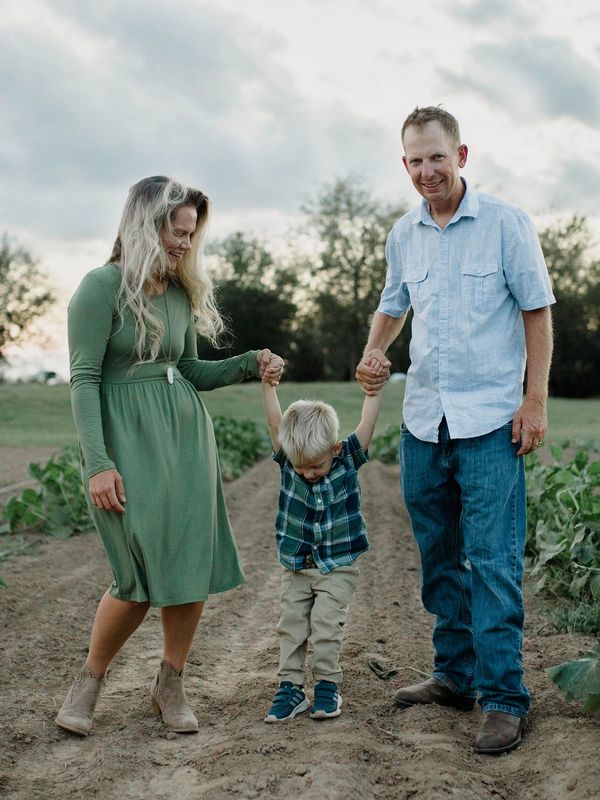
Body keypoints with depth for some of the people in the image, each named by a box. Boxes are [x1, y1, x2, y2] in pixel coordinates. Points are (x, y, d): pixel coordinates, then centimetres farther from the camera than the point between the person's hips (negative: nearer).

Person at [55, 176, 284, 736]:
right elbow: (84, 379, -12)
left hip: (186, 436, 6)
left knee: (193, 566, 2)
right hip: (126, 441, -6)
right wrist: (97, 463, -18)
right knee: (142, 576, -8)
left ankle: (169, 686, 21)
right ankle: (89, 681, 17)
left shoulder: (182, 291, 10)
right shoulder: (102, 287, -9)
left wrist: (249, 365, 2)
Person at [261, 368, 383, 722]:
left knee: (326, 624, -7)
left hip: (338, 567, -3)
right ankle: (291, 687, 10)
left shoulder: (348, 460, -11)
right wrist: (268, 384, -23)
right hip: (297, 567, 3)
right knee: (291, 625, 3)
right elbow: (276, 422, -16)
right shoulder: (290, 459, -7)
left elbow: (368, 421, -16)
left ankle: (328, 686, 7)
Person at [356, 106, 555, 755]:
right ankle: (454, 675, 26)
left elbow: (536, 312, -3)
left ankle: (503, 698, 0)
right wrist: (373, 352, 4)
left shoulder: (505, 224, -4)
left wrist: (535, 401, -9)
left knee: (492, 561, -7)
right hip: (423, 419, 6)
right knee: (439, 556, 13)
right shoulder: (403, 235, 10)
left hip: (490, 422, -6)